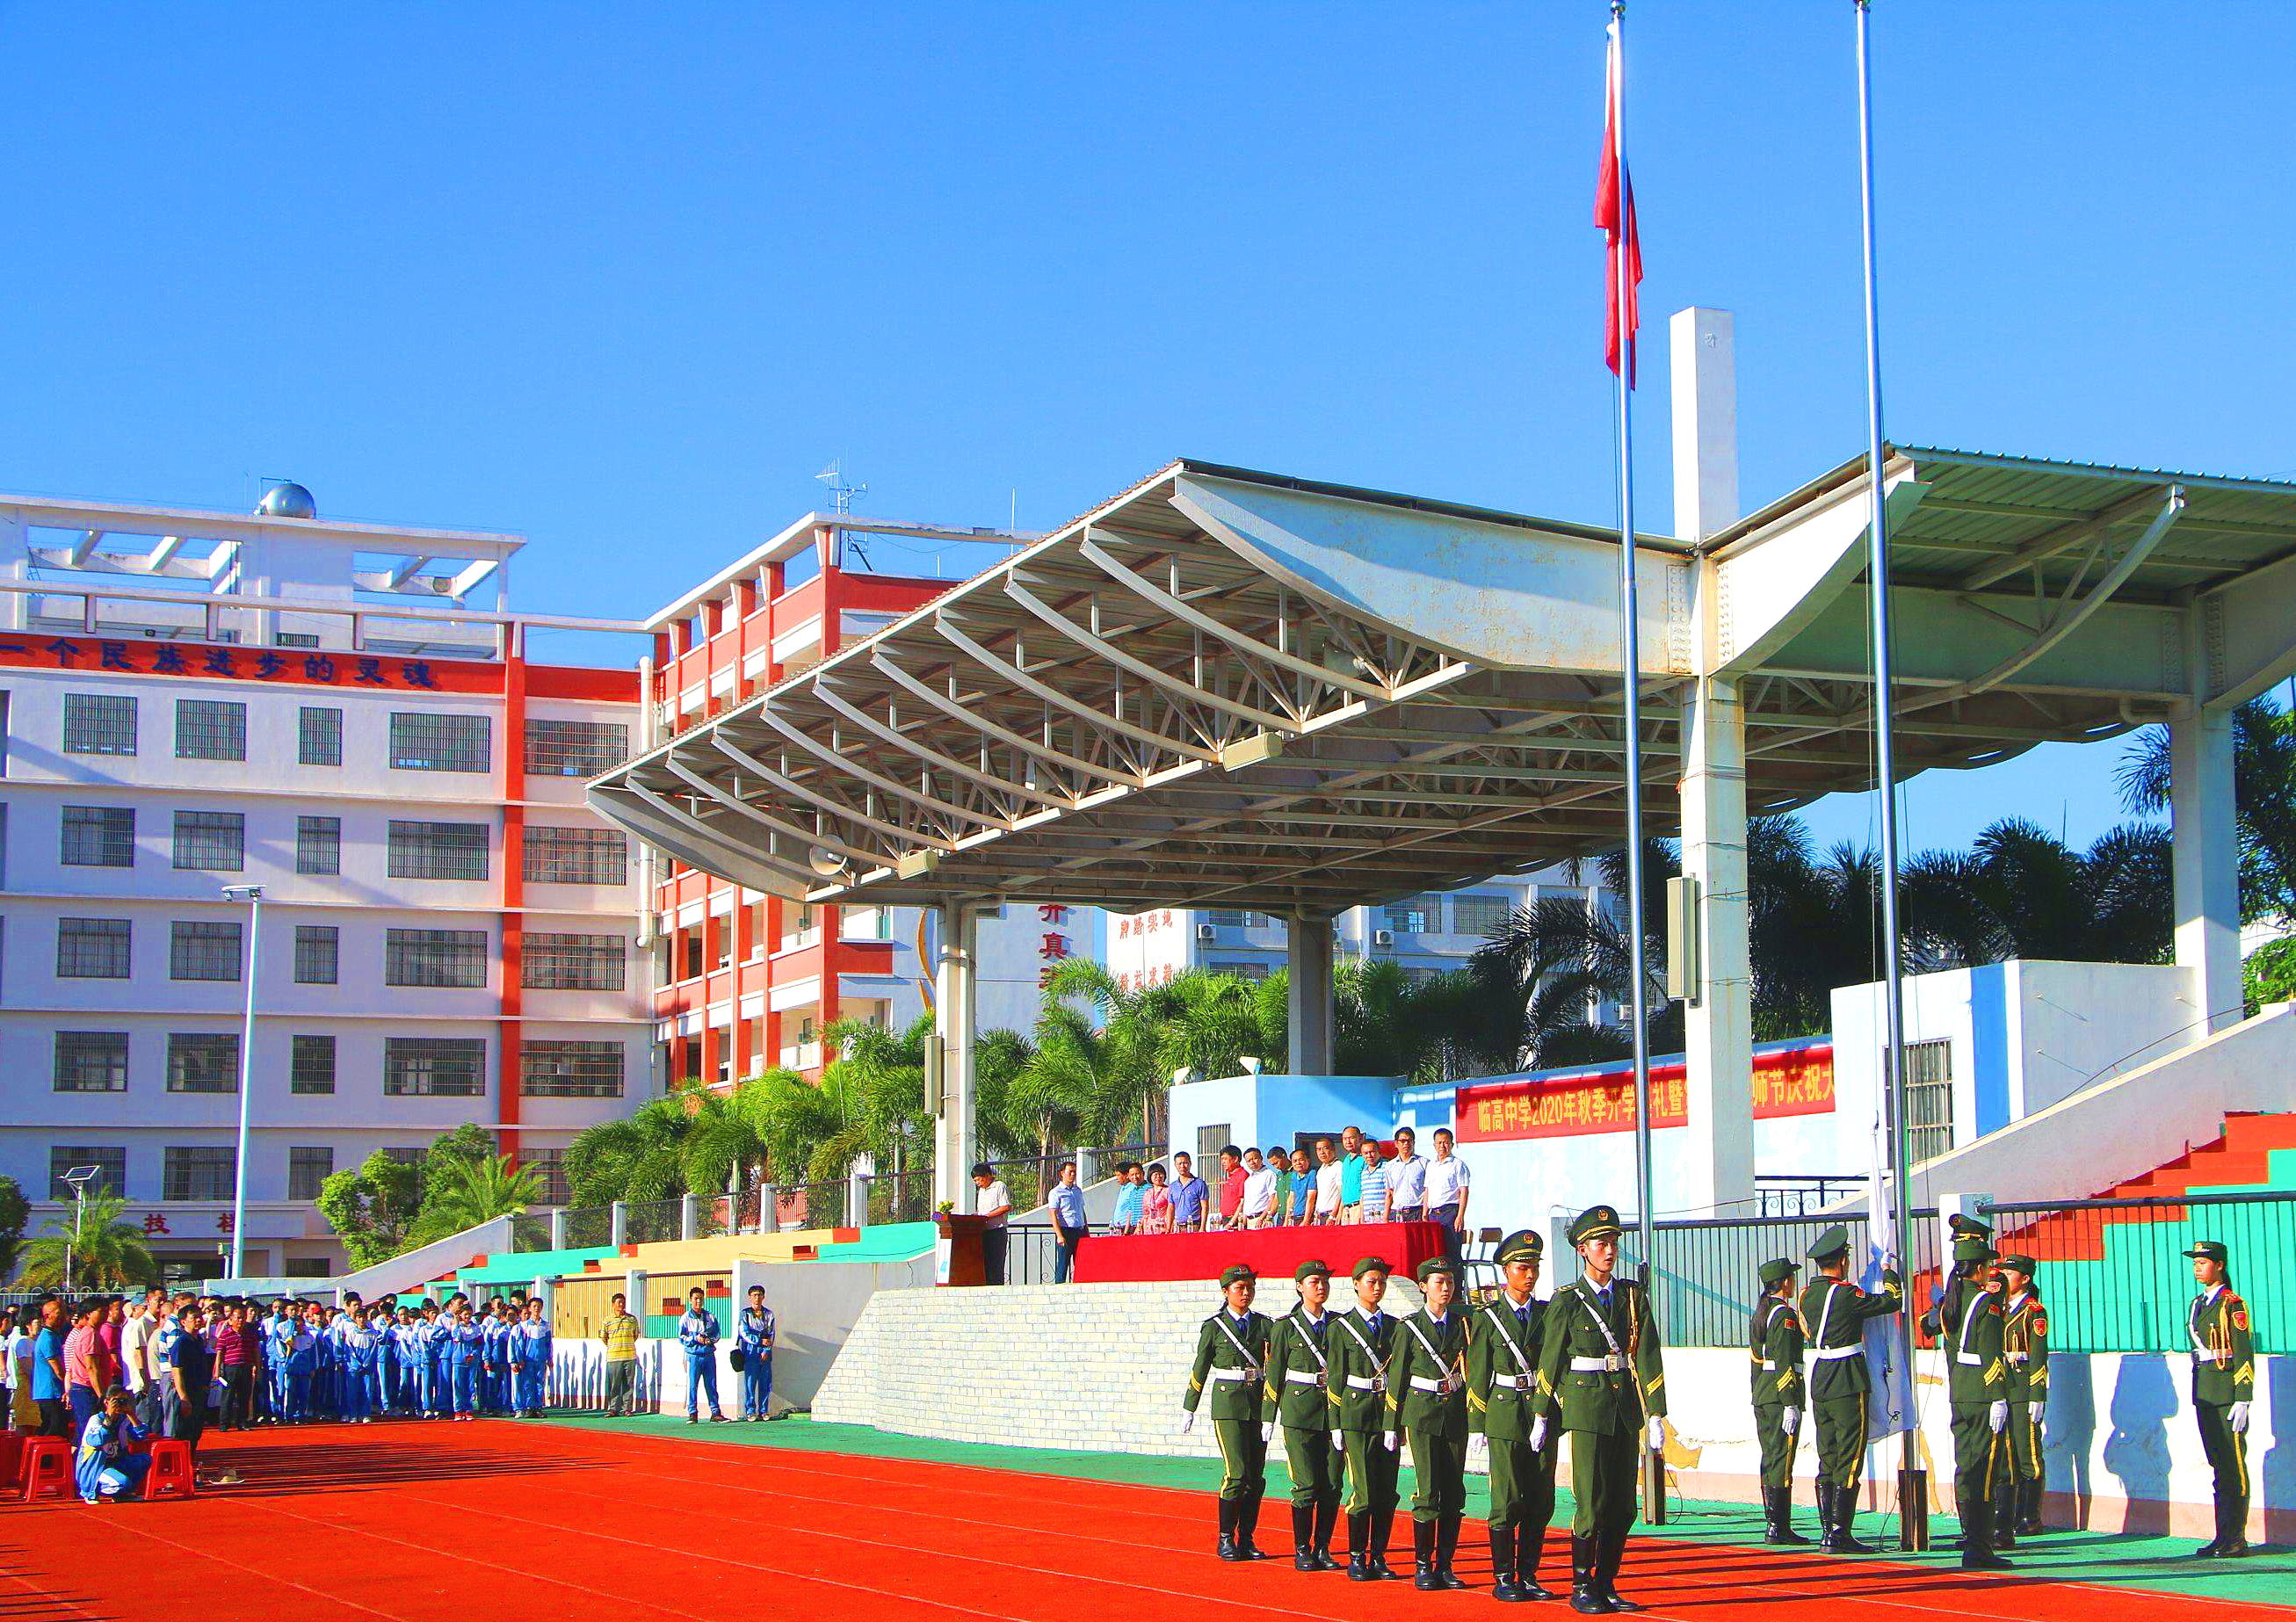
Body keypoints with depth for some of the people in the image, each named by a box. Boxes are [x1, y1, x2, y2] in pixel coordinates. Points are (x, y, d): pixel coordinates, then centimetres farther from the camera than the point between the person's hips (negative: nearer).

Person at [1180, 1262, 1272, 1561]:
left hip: (1258, 1405, 3)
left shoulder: (1264, 1325, 9)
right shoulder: (1214, 1327, 2)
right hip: (1228, 1405, -3)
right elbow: (1199, 1370, 7)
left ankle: (1246, 1539, 12)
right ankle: (1226, 1539, -1)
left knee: (1257, 1476, 3)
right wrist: (1189, 1410, 8)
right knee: (1237, 1472, -12)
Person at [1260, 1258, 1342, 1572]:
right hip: (1299, 1411, -3)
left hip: (1333, 1411, 3)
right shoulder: (1286, 1326, 1)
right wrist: (1268, 1418, 0)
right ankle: (1302, 1551, 6)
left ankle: (1323, 1548, 12)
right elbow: (1274, 1374, 2)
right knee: (1306, 1485, -5)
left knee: (1332, 1484, 1)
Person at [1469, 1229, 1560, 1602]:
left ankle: (1528, 1576, 12)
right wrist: (1477, 1424, 0)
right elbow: (1478, 1375, 4)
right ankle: (1504, 1578, 3)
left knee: (1540, 1502, 4)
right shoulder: (1487, 1318, 3)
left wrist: (1547, 1416, 0)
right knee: (1507, 1501, -5)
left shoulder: (1548, 1314, 10)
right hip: (1505, 1416, -3)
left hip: (1544, 1416, 3)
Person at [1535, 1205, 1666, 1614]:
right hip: (1587, 1406, -4)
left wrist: (1656, 1413, -4)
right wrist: (1542, 1416, 3)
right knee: (1592, 1503, -7)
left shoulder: (1633, 1296, 7)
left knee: (1623, 1505, 5)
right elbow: (1551, 1361, 2)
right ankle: (1581, 1587, 5)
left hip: (1626, 1410, 4)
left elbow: (1647, 1357, 2)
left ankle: (1606, 1586, 15)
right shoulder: (1566, 1301, -1)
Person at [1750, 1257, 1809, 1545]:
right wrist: (1791, 1403, -18)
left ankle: (1773, 1524, 14)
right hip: (1781, 1396, -9)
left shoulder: (1760, 1313, 17)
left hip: (1761, 1396, 9)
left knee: (1770, 1459, 11)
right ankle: (1778, 1526, -9)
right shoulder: (1785, 1314, -11)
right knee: (1781, 1460, -8)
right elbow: (1785, 1361, -17)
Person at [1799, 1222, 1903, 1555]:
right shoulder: (1846, 1294, -15)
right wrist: (1889, 1272, 9)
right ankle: (1839, 1534, -6)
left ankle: (1827, 1532, 14)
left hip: (1819, 1386, 8)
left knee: (1827, 1460, 12)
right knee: (1849, 1460, -4)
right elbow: (1892, 1301, -9)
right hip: (1848, 1386, -8)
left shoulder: (1807, 1294, 8)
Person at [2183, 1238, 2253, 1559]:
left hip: (2227, 1393, -8)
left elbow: (2244, 1355, -12)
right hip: (2204, 1394, 8)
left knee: (2234, 1465, -3)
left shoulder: (2232, 1305, -8)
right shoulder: (2198, 1304, 15)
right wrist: (2198, 1395, 17)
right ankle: (2223, 1536, 14)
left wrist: (2242, 1400, -17)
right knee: (2218, 1465, 10)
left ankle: (2236, 1538, 0)